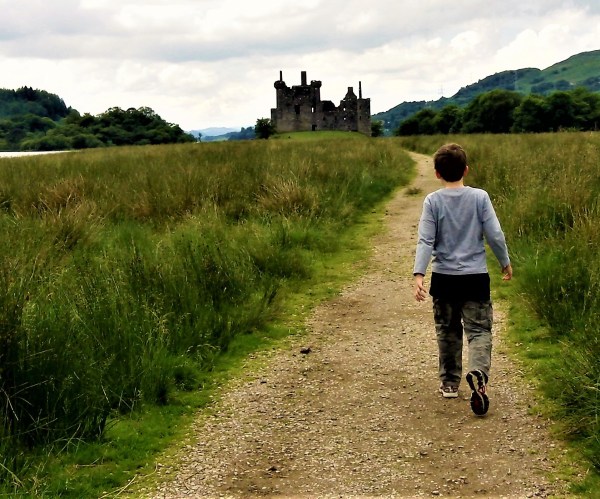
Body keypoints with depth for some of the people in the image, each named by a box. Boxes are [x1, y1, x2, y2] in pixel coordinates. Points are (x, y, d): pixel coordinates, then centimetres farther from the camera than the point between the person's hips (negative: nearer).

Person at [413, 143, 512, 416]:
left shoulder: (432, 201, -4)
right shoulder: (480, 197, -5)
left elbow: (425, 241, -11)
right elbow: (495, 235, -4)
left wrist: (418, 274, -14)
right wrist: (505, 263, 10)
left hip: (443, 277, 1)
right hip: (476, 276, -1)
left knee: (448, 331, 16)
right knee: (479, 330, 2)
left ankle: (449, 382, 25)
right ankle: (478, 372, -24)